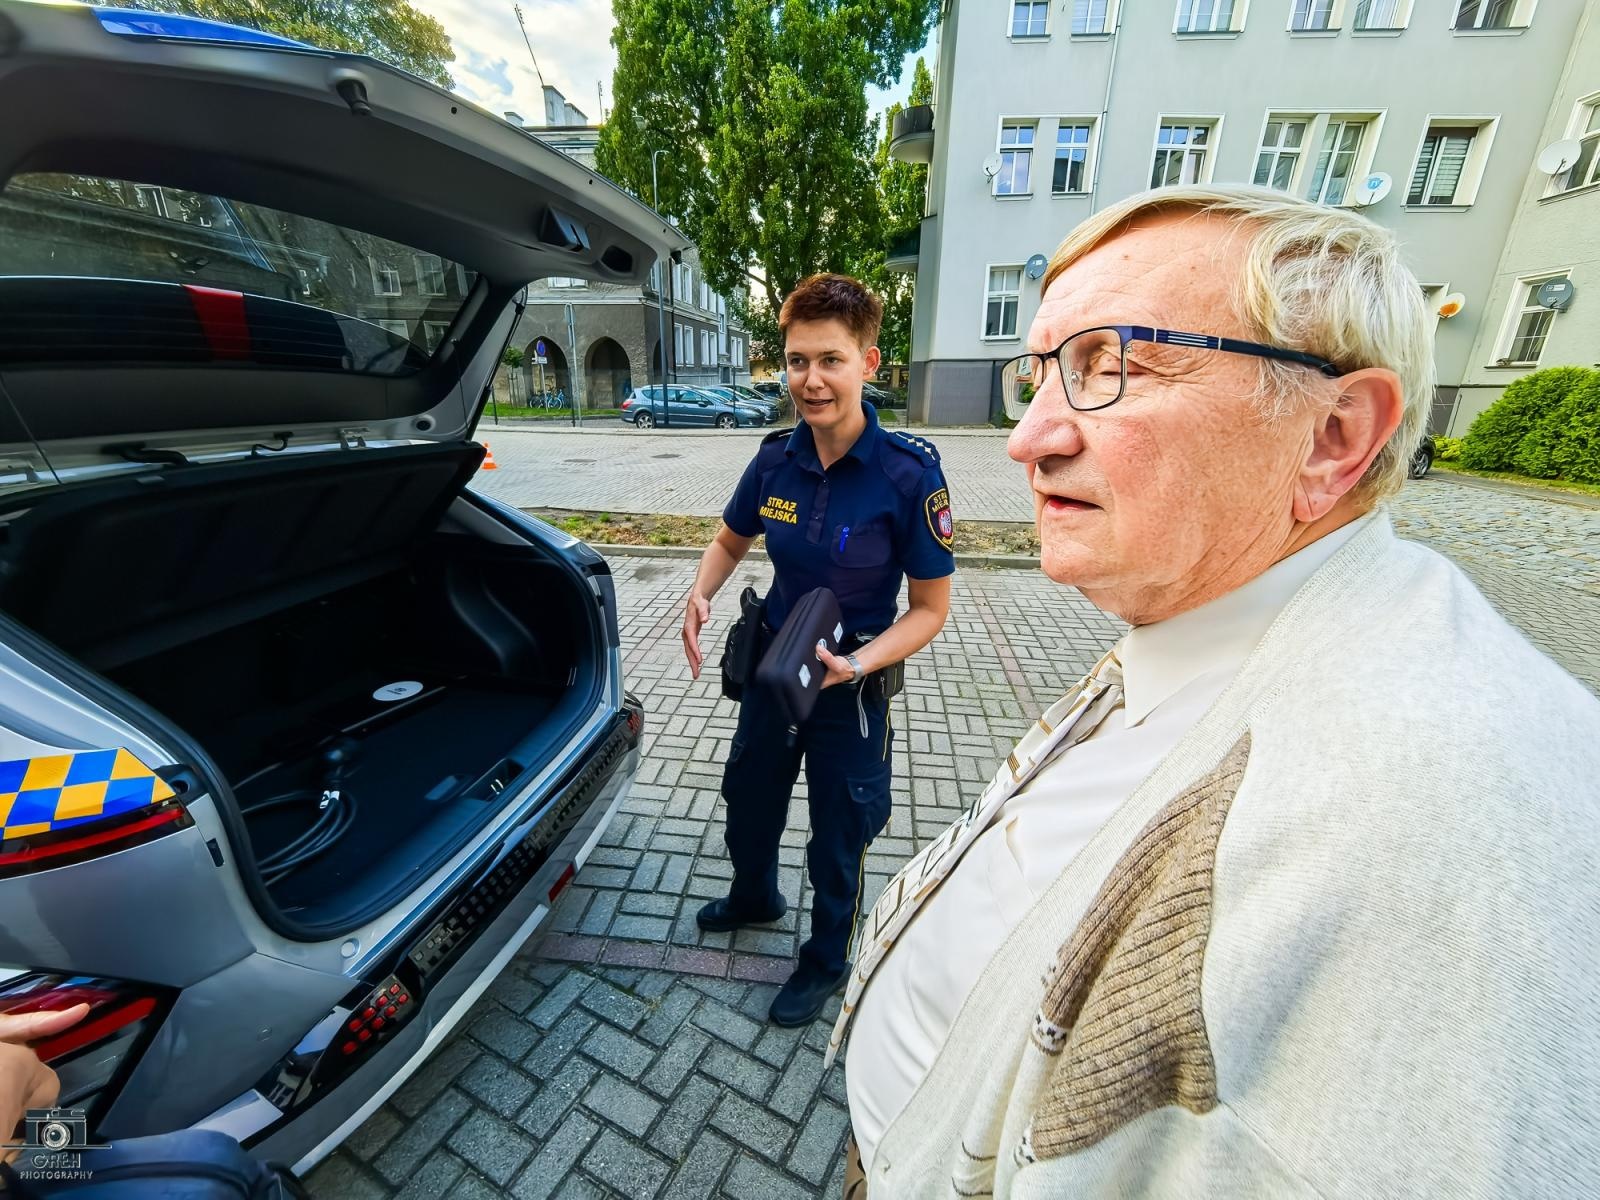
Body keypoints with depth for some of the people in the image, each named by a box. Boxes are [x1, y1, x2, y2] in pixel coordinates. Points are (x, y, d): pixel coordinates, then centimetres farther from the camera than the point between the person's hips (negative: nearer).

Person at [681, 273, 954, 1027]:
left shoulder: (908, 474, -22)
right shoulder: (775, 461, -9)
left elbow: (930, 609, -15)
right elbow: (729, 541, 8)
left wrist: (856, 665, -31)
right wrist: (701, 595, -13)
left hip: (851, 687, -4)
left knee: (837, 839, 18)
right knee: (748, 802, 27)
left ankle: (826, 961, 50)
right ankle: (754, 898, 61)